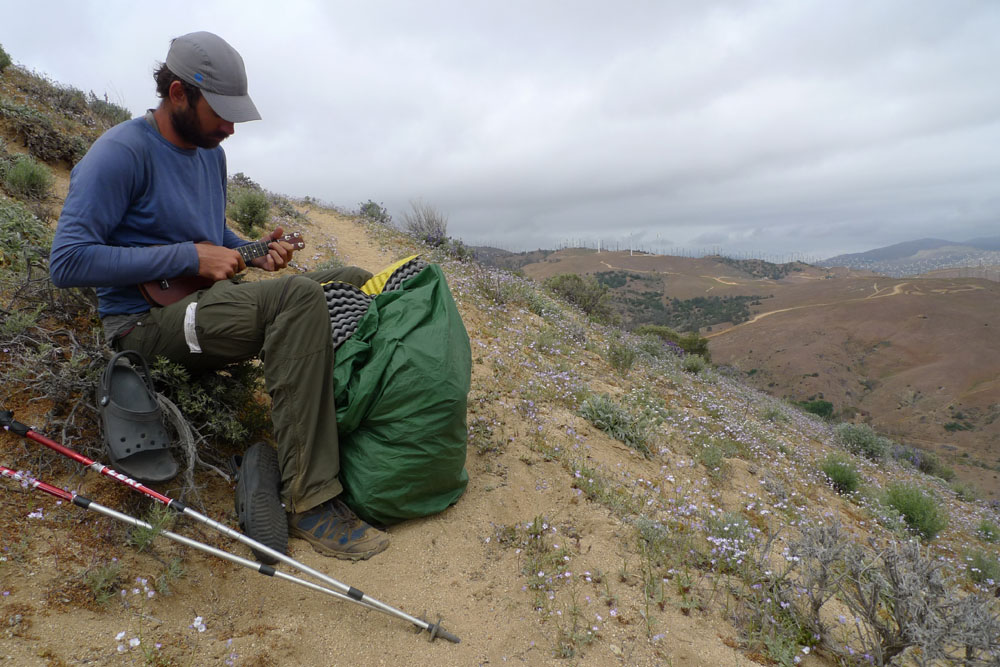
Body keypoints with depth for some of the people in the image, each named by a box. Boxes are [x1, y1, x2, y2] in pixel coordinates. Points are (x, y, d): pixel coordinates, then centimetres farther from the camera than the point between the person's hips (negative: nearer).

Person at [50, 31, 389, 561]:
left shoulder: (210, 152, 13)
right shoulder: (120, 153, -12)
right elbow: (68, 261, -19)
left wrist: (255, 252, 4)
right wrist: (192, 257, -21)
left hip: (209, 301, 9)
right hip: (146, 320, -8)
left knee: (355, 284, 1)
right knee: (299, 295, -35)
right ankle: (308, 500, -31)